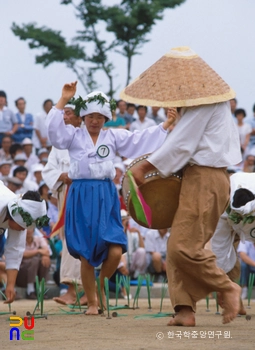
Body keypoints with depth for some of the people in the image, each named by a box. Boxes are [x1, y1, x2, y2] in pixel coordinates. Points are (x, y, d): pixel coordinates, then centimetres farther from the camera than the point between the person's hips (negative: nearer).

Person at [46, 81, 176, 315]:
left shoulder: (114, 136, 12)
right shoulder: (74, 135, 6)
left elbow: (141, 140, 9)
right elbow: (54, 129, -11)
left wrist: (165, 125, 1)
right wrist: (63, 101, -19)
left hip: (106, 197, 2)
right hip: (81, 197, -2)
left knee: (115, 252, -11)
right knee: (86, 255, -1)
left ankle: (102, 288, 17)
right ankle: (92, 302, 13)